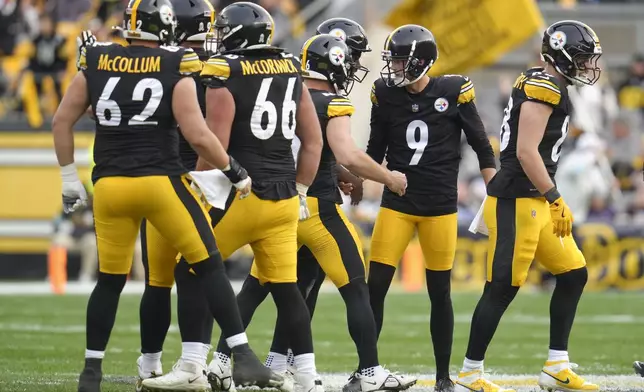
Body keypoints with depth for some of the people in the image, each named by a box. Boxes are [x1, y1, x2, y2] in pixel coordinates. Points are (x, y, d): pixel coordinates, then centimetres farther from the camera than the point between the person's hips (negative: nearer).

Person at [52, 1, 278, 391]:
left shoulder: (97, 62, 6)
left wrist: (69, 177, 20)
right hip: (160, 180, -3)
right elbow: (197, 135, -10)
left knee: (110, 280, 16)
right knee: (209, 268, 5)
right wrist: (234, 170, 3)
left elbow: (62, 121, 10)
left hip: (110, 184, 3)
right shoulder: (176, 67, -5)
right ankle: (244, 358, 0)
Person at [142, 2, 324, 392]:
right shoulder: (292, 72, 10)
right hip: (283, 200, 6)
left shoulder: (224, 78, -9)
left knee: (193, 272, 3)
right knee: (285, 286, 10)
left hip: (239, 196, -6)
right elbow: (314, 141, 14)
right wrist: (300, 191, 22)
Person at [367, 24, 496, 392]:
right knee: (376, 286, -5)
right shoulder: (386, 94, 0)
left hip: (441, 206, -2)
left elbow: (482, 147, 0)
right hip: (396, 204, 2)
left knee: (440, 292, 4)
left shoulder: (453, 92, -7)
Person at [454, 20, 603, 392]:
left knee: (573, 273, 13)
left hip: (533, 201, 10)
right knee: (502, 289, -5)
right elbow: (526, 152, -21)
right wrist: (556, 201, -18)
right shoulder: (546, 87, -15)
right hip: (517, 201, -10)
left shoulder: (545, 85, 15)